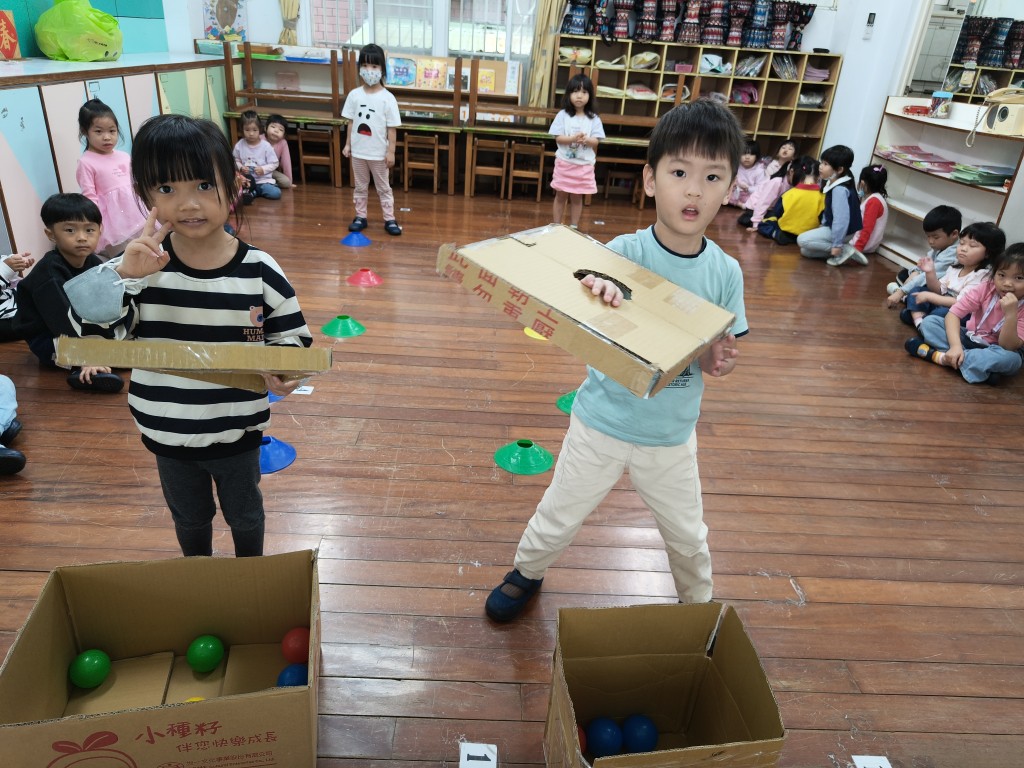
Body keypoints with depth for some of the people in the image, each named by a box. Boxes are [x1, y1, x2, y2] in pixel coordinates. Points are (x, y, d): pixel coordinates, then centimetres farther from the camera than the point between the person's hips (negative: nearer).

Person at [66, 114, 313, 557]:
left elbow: (292, 339, -8)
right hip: (167, 434, 2)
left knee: (244, 513, 24)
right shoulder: (141, 266, -14)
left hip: (237, 433, -1)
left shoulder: (259, 271, -17)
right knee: (188, 517, 27)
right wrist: (122, 276, -35)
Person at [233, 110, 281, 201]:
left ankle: (253, 192, -2)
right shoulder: (239, 145, -2)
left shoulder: (266, 145, -7)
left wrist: (263, 169, -18)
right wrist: (241, 167, -12)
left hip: (263, 179, -1)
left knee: (275, 193, -25)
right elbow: (236, 161, 9)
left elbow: (274, 163, -3)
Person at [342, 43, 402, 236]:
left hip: (379, 153, -3)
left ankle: (389, 219, 15)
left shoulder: (387, 98, -10)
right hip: (358, 151, 3)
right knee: (360, 186, 14)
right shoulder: (354, 95, -1)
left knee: (383, 187, 8)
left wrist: (391, 151, -10)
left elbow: (392, 127, -8)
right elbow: (351, 122, 6)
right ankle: (360, 217, 25)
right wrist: (347, 144, 5)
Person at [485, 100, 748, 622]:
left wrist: (719, 362, -24)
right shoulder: (623, 253, -19)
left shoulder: (726, 273, -10)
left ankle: (699, 605, 52)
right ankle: (527, 571, 49)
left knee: (689, 536, 22)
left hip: (672, 436, 2)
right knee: (559, 517, 18)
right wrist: (594, 293, -51)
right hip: (602, 423, -2)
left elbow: (716, 361, -1)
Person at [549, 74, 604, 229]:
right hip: (564, 162, -1)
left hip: (584, 165, 1)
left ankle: (574, 227, 20)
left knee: (577, 197, 10)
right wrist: (573, 138, -25)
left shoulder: (593, 119, -1)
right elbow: (558, 138, -8)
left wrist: (586, 140, -25)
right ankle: (557, 225, 19)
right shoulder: (563, 115, -4)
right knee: (561, 195, 8)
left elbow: (596, 141, -4)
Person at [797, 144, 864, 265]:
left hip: (844, 231, -10)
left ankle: (845, 250, -12)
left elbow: (841, 219, -31)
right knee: (805, 251, 8)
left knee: (802, 240, -17)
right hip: (832, 227, 10)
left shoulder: (840, 190, -27)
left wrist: (837, 245, -30)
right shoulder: (834, 184, 5)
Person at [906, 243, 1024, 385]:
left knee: (1010, 359, -40)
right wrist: (955, 345, -34)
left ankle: (940, 356, -29)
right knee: (929, 321, -16)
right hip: (970, 339, 3)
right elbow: (952, 314, -18)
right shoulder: (985, 288, -14)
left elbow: (1008, 346, -26)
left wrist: (1010, 314, -41)